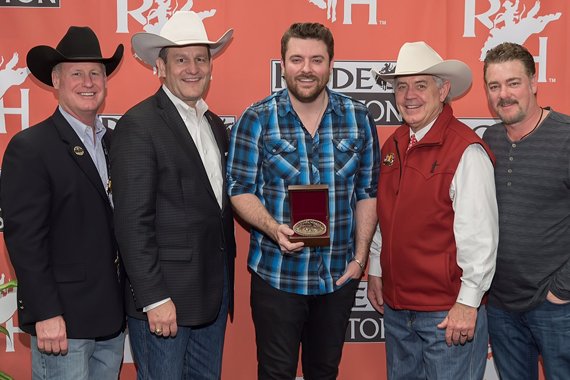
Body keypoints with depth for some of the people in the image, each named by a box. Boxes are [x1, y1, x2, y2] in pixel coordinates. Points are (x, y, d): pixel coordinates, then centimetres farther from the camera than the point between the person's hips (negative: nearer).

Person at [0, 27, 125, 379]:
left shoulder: (114, 142, 10)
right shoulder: (29, 147, -11)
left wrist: (130, 300, 10)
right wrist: (46, 314, -17)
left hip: (113, 314, 7)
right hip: (63, 319, -6)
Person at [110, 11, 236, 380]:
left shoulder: (216, 125, 12)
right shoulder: (139, 125, -13)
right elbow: (133, 222, -17)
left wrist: (225, 278, 12)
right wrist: (154, 299, -19)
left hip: (215, 290, 8)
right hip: (164, 296, -7)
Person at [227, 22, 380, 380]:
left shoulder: (359, 118, 0)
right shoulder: (256, 120, -6)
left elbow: (368, 191, 4)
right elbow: (240, 189, -5)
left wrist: (360, 256, -2)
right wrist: (273, 228, -22)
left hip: (340, 274, 3)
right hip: (276, 274, -2)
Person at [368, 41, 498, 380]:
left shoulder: (466, 150, -16)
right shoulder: (394, 145, 8)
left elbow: (480, 234, -17)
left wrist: (468, 302, -16)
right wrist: (376, 271, 17)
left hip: (448, 313, -7)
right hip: (396, 307, 7)